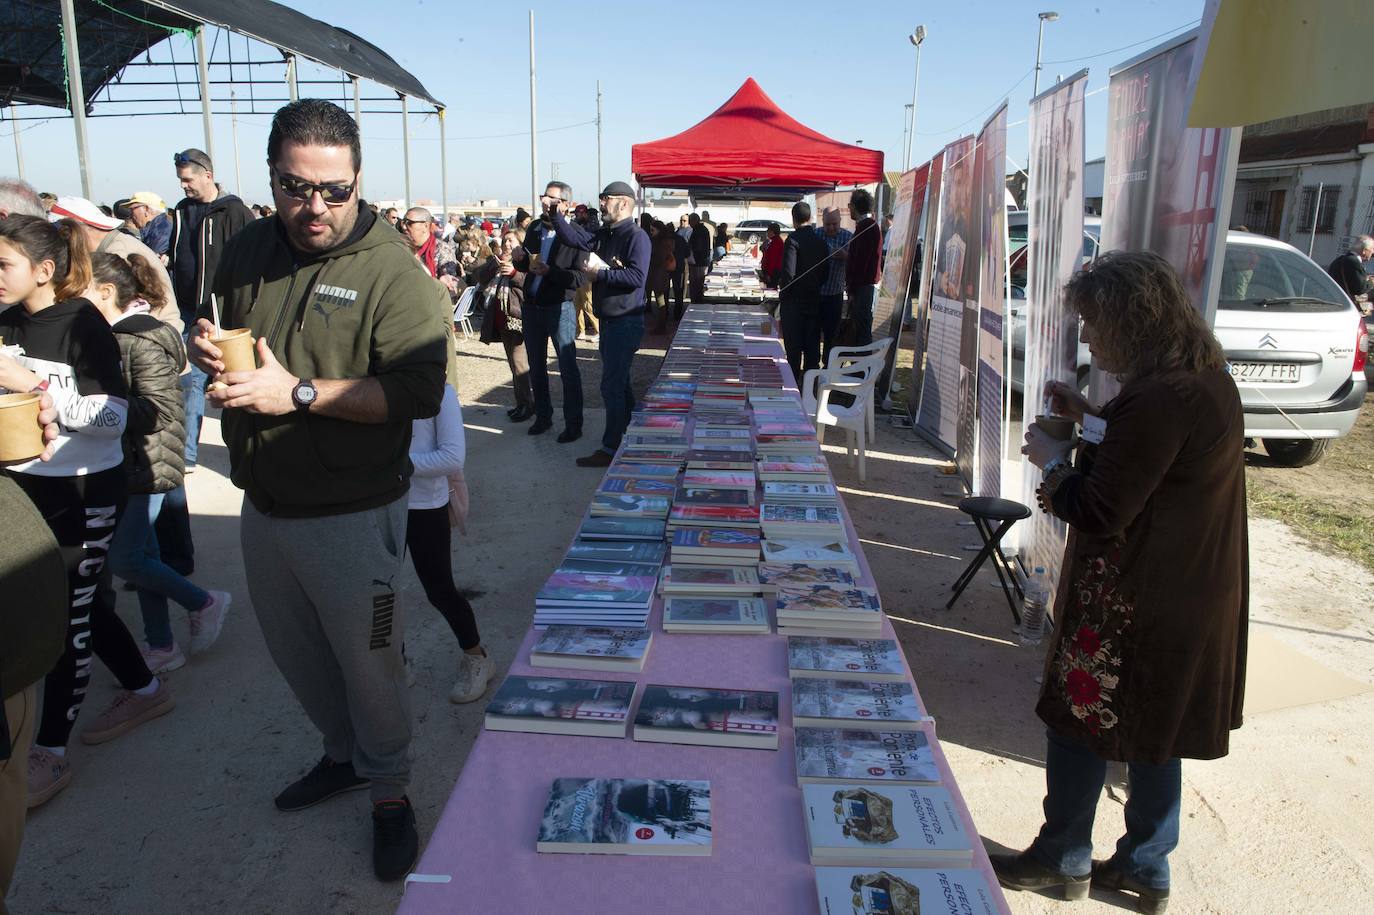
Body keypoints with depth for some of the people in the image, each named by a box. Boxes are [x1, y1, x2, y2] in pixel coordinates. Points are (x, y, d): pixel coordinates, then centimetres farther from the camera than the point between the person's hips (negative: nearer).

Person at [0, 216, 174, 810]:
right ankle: (144, 691, 36)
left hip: (83, 492, -7)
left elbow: (114, 417, -20)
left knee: (67, 614, 0)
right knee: (84, 603, 17)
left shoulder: (83, 325, -15)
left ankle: (50, 752, 12)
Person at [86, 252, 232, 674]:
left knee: (123, 559, -5)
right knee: (141, 555, 13)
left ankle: (205, 602, 15)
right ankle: (161, 647, 24)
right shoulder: (106, 336, 9)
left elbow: (160, 410, -23)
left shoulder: (143, 342, -19)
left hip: (148, 465, -9)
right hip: (125, 465, 9)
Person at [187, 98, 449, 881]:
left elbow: (418, 390, -26)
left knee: (368, 662, 8)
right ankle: (345, 754, 46)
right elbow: (220, 332, 20)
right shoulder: (249, 251, 4)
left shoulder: (392, 271, -18)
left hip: (350, 515, -7)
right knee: (296, 653, 22)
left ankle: (390, 788, 31)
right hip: (263, 505, 7)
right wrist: (206, 347, -4)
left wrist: (299, 392, -27)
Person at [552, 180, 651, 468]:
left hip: (626, 322, -10)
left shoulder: (636, 236, -14)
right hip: (608, 321, 10)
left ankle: (610, 449, -1)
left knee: (612, 386, -7)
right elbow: (573, 237, 4)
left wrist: (600, 273, -18)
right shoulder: (604, 235, 13)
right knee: (619, 383, 18)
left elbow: (637, 277, -25)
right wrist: (554, 213, -6)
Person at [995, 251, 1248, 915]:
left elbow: (1099, 513, -23)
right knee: (1154, 734, 20)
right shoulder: (1208, 378, 6)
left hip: (1135, 605, -10)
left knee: (1080, 721, 9)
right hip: (1191, 595, 10)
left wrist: (1052, 461, -8)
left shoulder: (1160, 398, -26)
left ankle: (1063, 862, 27)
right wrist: (1092, 420, 9)